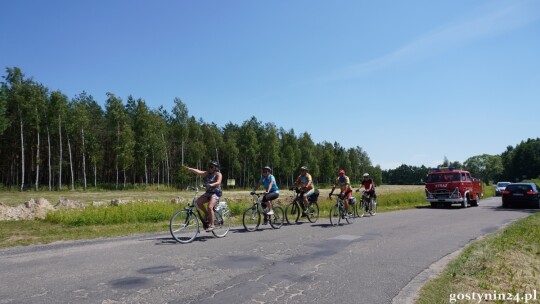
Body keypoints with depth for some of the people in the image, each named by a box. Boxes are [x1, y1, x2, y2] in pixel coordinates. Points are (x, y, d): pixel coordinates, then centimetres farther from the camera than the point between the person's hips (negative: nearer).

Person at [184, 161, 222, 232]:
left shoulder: (218, 174, -5)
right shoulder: (207, 173, 6)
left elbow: (218, 182, -23)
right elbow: (198, 172, -9)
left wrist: (212, 184, -43)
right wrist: (189, 169, -25)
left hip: (216, 193, -6)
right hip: (208, 192, 6)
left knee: (210, 207, -25)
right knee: (198, 201, -19)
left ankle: (212, 225, -14)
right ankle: (207, 214, 6)